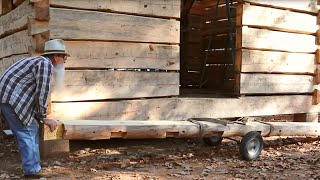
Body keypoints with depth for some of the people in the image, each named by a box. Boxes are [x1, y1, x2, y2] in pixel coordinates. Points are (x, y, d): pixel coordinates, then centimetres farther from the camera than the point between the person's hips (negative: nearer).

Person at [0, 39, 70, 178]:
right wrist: (44, 118, -5)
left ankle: (33, 168, 21)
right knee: (27, 133, -5)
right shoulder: (46, 64, -12)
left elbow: (37, 93, 23)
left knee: (32, 130, 14)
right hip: (12, 99, -10)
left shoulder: (38, 61, 21)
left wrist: (41, 117, 21)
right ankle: (32, 171, 1)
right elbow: (42, 93, -16)